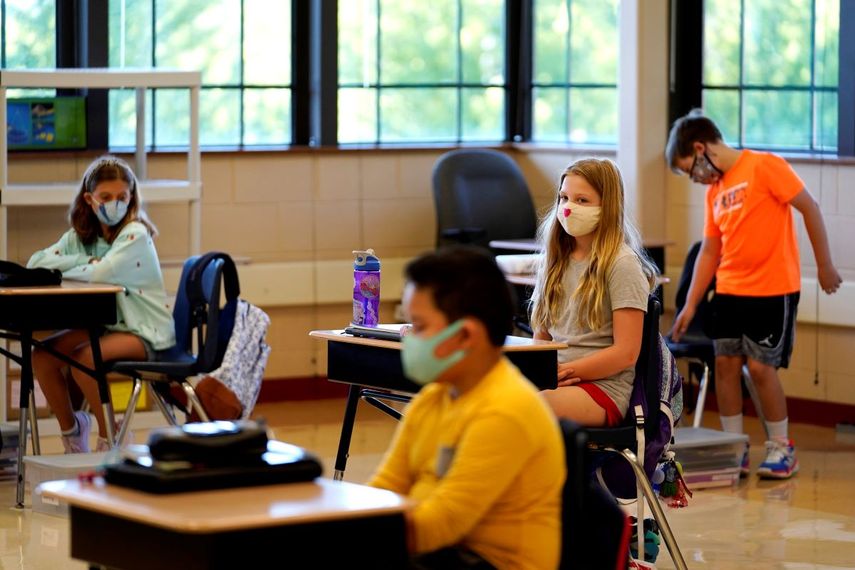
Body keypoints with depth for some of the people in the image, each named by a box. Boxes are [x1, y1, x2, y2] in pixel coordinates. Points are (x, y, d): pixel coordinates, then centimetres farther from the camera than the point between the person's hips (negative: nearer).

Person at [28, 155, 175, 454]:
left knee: (82, 359, -30)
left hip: (143, 332, -7)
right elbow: (36, 262, -7)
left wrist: (59, 272, -13)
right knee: (42, 355, -13)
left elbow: (102, 272, -30)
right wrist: (84, 261, -19)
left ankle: (110, 438, -9)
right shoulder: (80, 236, 5)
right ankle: (70, 428, 9)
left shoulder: (135, 235, -14)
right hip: (103, 325, 7)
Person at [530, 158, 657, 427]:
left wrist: (565, 371, -14)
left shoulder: (621, 264, -2)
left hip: (603, 387, -6)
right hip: (553, 383, 6)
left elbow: (626, 353, -7)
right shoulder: (554, 261, 19)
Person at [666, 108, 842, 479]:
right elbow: (709, 251, 14)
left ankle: (781, 448, 9)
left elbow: (809, 208, -9)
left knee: (760, 366, -6)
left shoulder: (764, 167, -10)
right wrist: (690, 305, 10)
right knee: (726, 364, 2)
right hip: (729, 291, 7)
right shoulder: (714, 190, 11)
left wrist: (824, 265, -8)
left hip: (773, 290, -7)